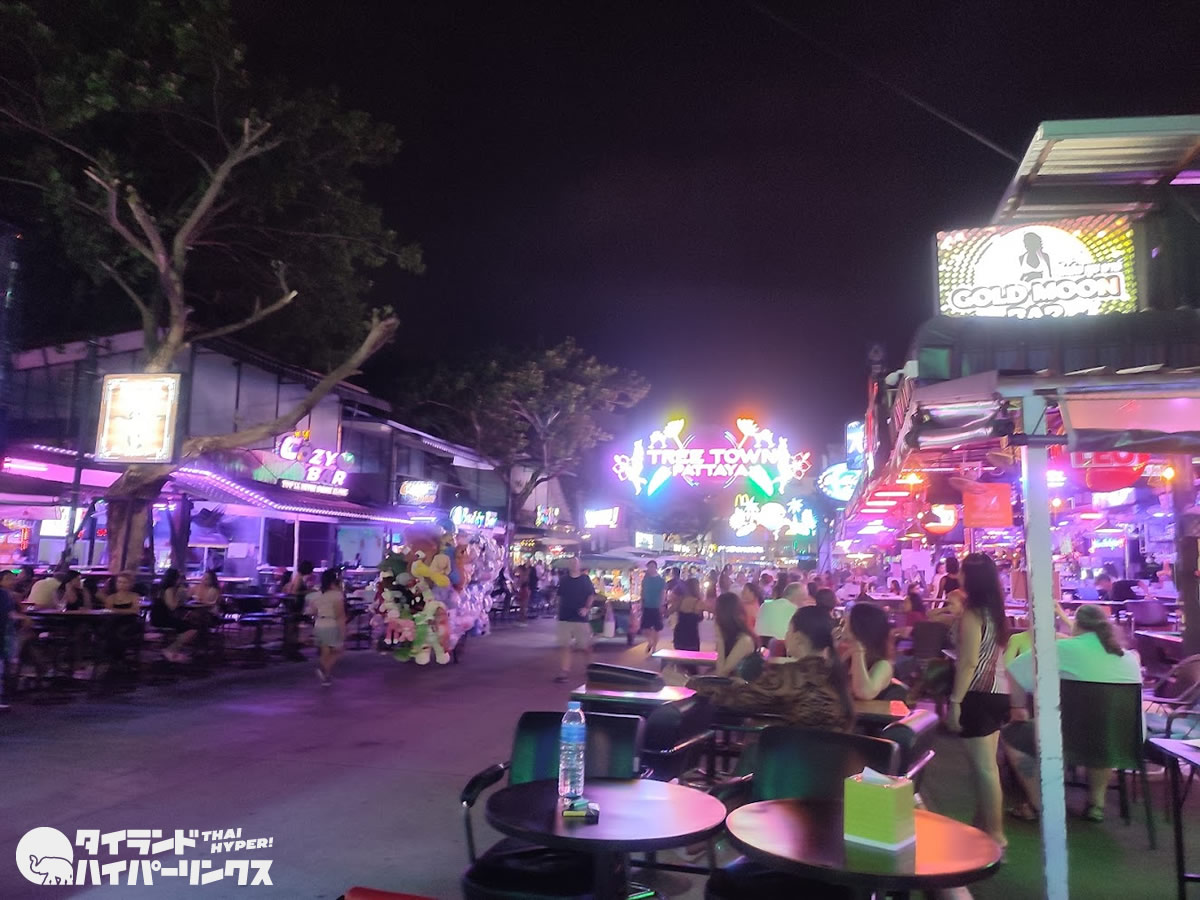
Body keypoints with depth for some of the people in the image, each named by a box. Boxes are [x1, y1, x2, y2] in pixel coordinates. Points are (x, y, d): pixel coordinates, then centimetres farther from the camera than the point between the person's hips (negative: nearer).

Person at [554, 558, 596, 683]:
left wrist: (587, 608, -15)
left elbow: (592, 596, -1)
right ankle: (565, 671, -2)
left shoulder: (585, 579, -1)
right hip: (565, 617, 2)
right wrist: (560, 612, 11)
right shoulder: (564, 581, 6)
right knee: (566, 645, -2)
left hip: (580, 617, -2)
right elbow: (560, 597, 14)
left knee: (585, 645, 6)